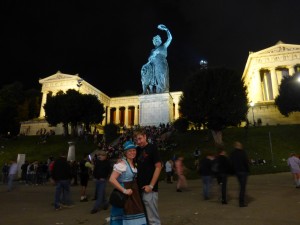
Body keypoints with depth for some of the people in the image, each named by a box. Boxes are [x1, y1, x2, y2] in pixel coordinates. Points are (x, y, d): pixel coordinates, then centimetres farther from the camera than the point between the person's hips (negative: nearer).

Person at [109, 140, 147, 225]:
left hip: (134, 193, 8)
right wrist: (124, 191, -23)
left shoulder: (134, 163, 8)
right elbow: (112, 179, -25)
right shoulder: (122, 163, -17)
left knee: (135, 216, 11)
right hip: (125, 194, -7)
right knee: (126, 217, 2)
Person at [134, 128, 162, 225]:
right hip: (140, 188, 7)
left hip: (149, 189, -7)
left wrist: (151, 186, -16)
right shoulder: (138, 150, 10)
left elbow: (158, 167, -12)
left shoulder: (152, 148, -9)